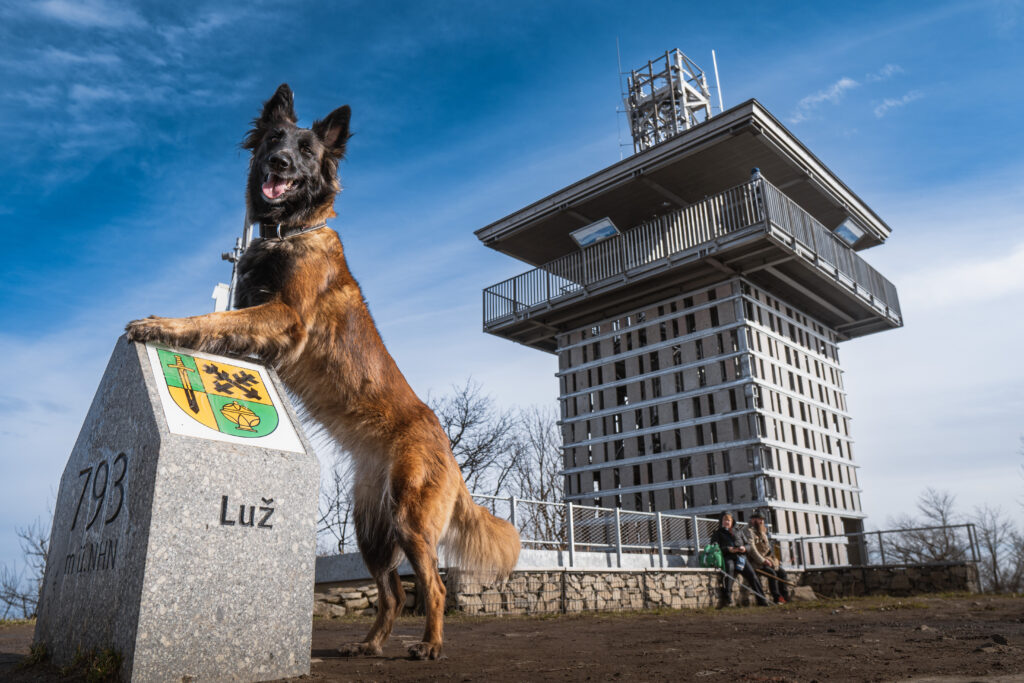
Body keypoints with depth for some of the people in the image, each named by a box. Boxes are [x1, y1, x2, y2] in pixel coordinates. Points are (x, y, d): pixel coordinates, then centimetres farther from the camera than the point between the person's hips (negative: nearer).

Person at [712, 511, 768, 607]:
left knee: (751, 573, -20)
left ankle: (762, 600, -18)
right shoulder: (718, 533, 20)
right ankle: (727, 598, -41)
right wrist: (727, 549, -11)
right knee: (729, 568, -36)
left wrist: (744, 548, 2)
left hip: (741, 556, 4)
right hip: (727, 557, -4)